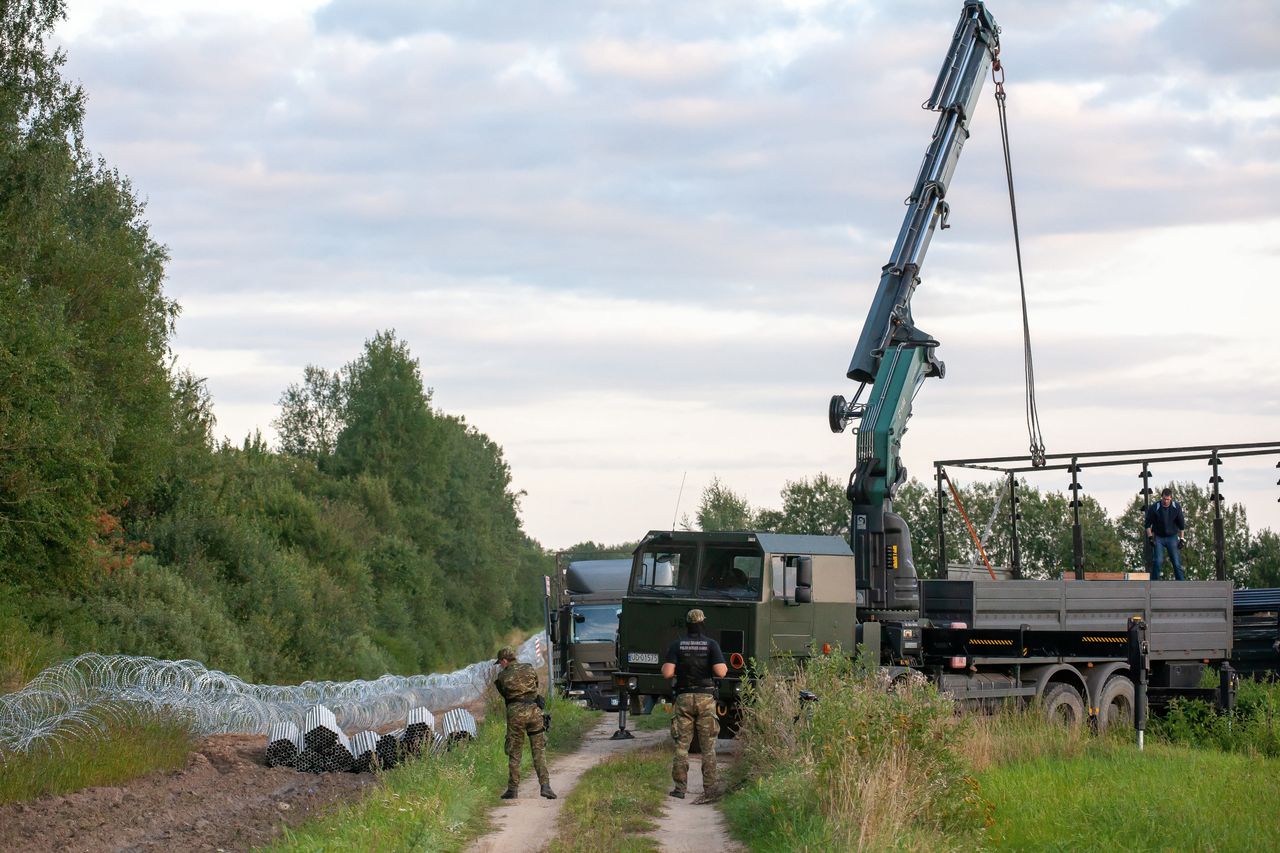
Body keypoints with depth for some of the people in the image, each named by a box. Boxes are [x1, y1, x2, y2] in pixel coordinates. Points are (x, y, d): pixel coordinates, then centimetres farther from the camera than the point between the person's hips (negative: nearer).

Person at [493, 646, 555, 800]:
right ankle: (545, 785, -7)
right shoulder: (529, 669, 7)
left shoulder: (503, 676, -1)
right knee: (539, 751, 5)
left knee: (514, 753, 8)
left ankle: (513, 789, 9)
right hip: (534, 710, 2)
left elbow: (504, 694, 9)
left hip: (516, 713, -2)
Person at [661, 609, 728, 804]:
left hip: (684, 697, 1)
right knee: (708, 747, 1)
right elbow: (720, 672, -12)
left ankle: (680, 787, 7)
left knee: (681, 745, 8)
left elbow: (667, 673, -10)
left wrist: (665, 668, 13)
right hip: (706, 698, 0)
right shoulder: (711, 644, -4)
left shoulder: (677, 645, -2)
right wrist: (725, 669, 10)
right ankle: (710, 788, -7)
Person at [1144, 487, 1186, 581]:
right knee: (1157, 561, -11)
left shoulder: (1176, 507, -6)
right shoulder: (1154, 508, -12)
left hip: (1172, 537, 1)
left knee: (1176, 562, -2)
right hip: (1158, 537, -1)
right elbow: (1148, 524, -2)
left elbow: (1181, 524, 5)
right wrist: (1150, 537, -10)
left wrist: (1182, 539, 4)